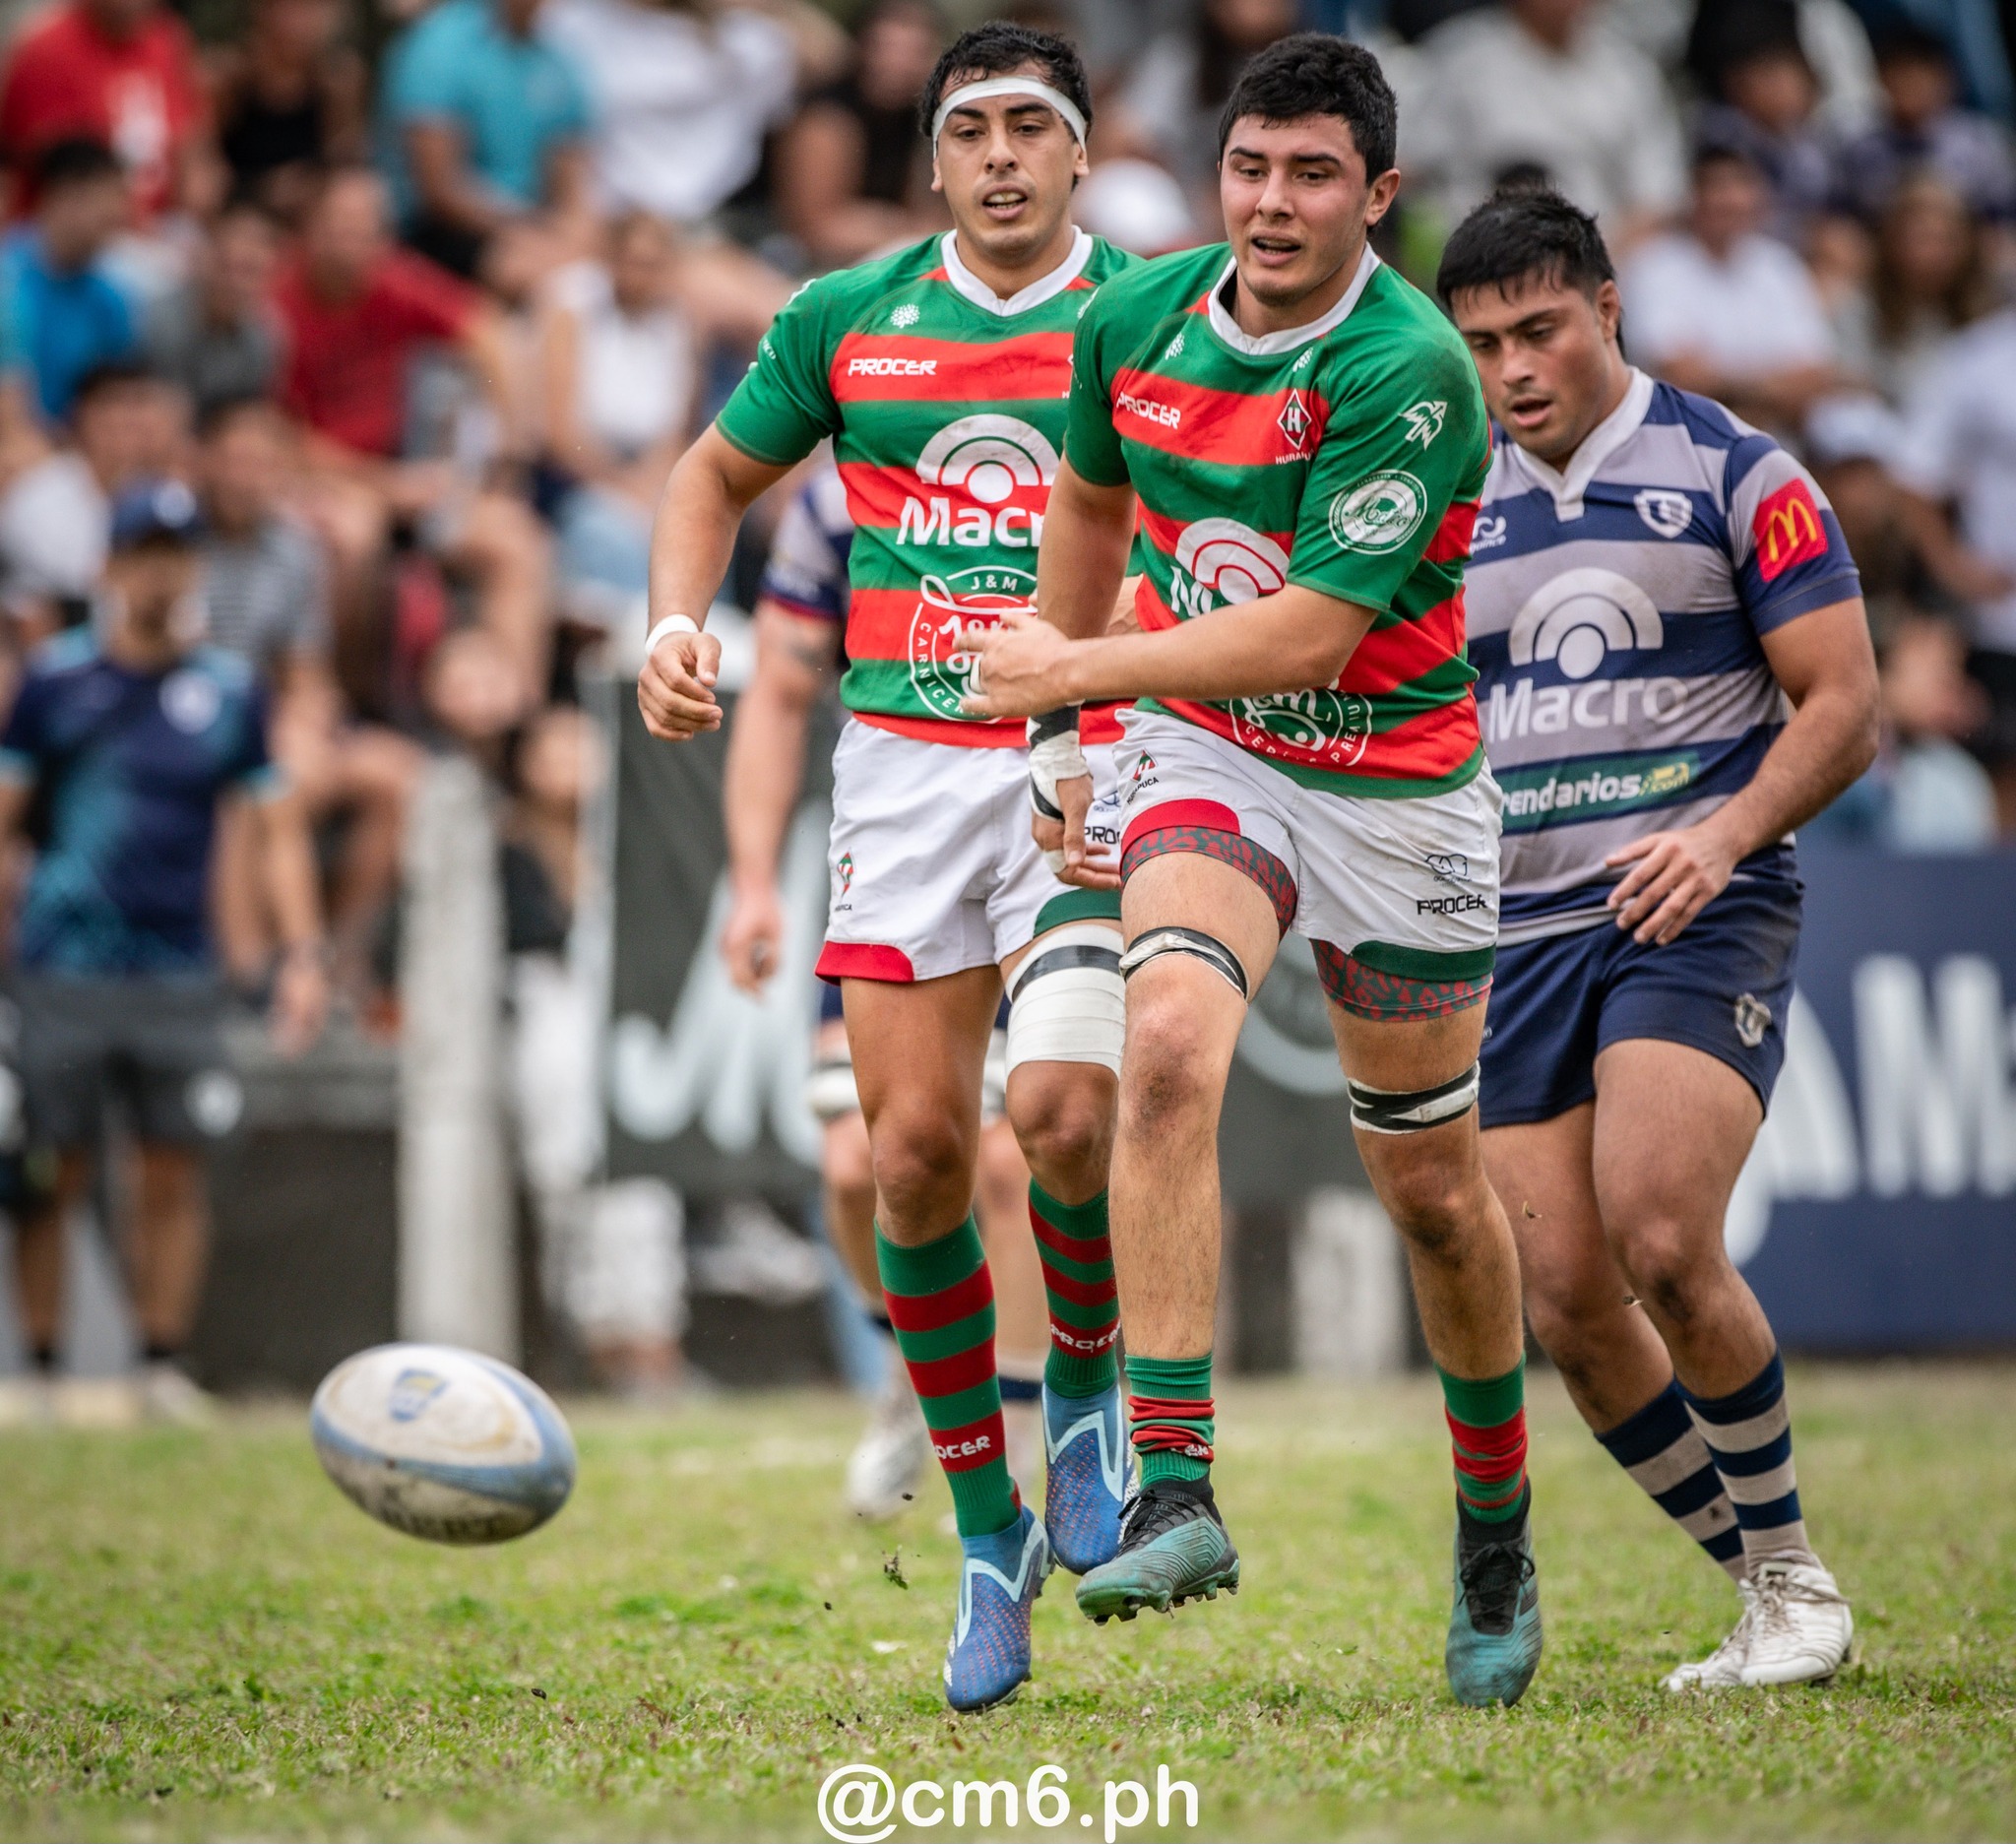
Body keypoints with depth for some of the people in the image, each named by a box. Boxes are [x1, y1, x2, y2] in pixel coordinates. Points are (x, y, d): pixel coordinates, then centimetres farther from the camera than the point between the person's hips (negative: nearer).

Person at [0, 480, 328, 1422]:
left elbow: (281, 825, 11)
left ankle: (164, 1367, 7)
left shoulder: (229, 690, 8)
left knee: (175, 1176, 0)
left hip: (177, 974, 2)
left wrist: (304, 954, 3)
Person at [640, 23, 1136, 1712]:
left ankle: (1090, 1387, 10)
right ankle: (990, 1536, 11)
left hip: (1091, 766, -2)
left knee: (1061, 1109, -21)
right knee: (918, 1152, -5)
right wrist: (678, 627, 4)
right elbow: (718, 479, 22)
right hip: (903, 765, 2)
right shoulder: (846, 323, 8)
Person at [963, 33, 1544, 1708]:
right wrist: (1051, 708, 22)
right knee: (1169, 1049, -27)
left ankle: (1496, 1533, 33)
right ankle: (1175, 1497, -29)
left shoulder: (1413, 374, -23)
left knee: (1436, 1195, 9)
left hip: (1398, 782, -3)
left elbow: (1310, 634, -26)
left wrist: (1082, 671, -21)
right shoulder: (1136, 321, -6)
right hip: (1207, 751, 3)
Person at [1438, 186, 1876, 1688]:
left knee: (1661, 1242, -23)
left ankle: (1794, 1575, -4)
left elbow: (1844, 705, -4)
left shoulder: (1734, 474, -1)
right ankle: (1774, 1599, 11)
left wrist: (1726, 833, -19)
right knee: (1568, 1303, -5)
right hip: (1519, 931, 5)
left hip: (1699, 909, -5)